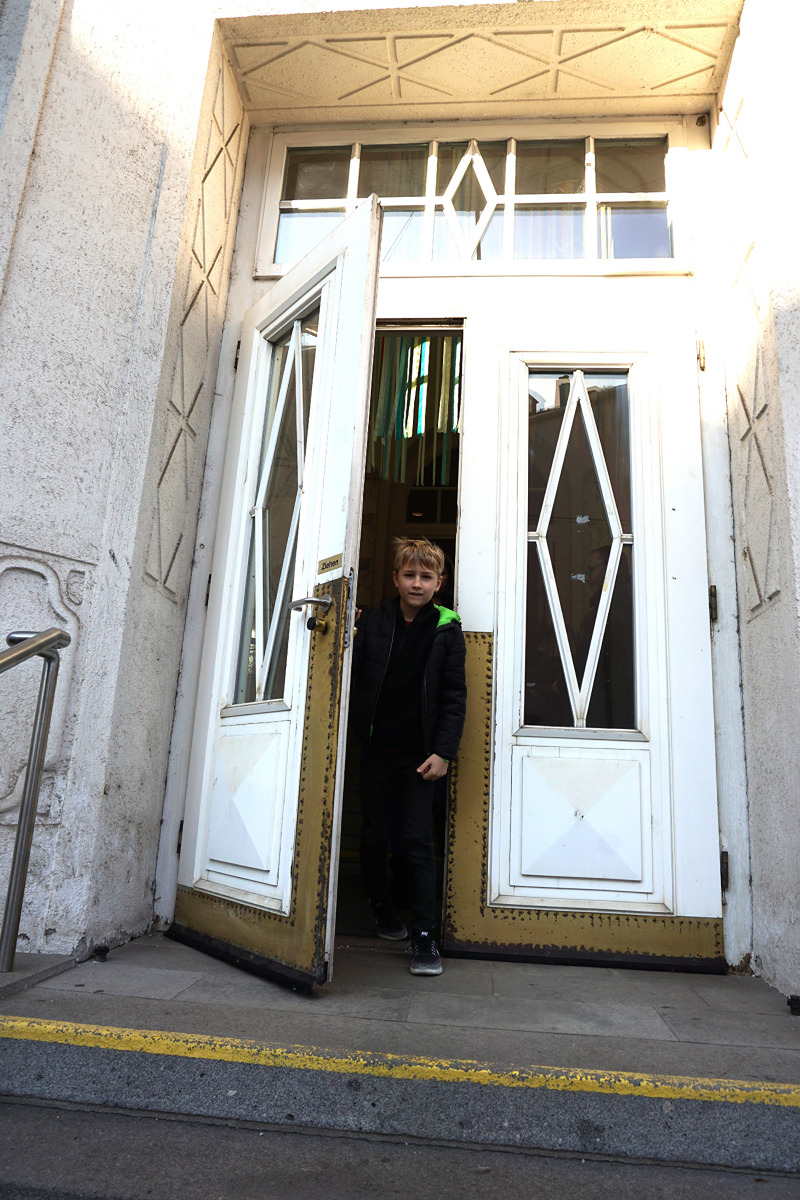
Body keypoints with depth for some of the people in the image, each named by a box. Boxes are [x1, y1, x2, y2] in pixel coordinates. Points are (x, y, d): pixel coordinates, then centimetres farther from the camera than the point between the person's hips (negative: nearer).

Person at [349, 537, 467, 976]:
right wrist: (347, 638, -17)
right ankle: (380, 904, 36)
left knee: (417, 838, -2)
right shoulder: (371, 622, 2)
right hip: (377, 747, 2)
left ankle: (425, 935, 6)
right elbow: (348, 674, 2)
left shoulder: (447, 630, -1)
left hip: (420, 753, -2)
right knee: (375, 833, 11)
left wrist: (442, 752, -9)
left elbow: (454, 697, -2)